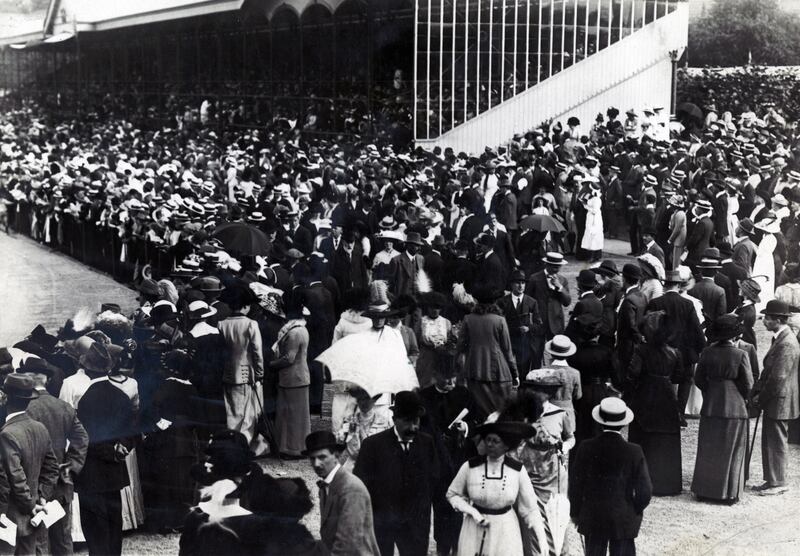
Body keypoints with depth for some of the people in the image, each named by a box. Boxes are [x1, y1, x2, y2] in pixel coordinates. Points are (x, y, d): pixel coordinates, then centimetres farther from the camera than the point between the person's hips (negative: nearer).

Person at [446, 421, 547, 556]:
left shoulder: (518, 470, -9)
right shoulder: (470, 467, -10)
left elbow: (530, 507, -3)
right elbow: (452, 495, 4)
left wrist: (542, 539, -9)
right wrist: (473, 512, -11)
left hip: (506, 530, 0)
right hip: (475, 530, 0)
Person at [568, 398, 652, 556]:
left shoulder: (586, 448, -9)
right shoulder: (634, 452, -12)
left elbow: (575, 485, -1)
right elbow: (644, 491, -8)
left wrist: (575, 513, 12)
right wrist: (636, 511, 11)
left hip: (592, 519, 1)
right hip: (624, 521, -1)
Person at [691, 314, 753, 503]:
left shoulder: (707, 353, -4)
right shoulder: (741, 355, -13)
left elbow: (698, 379, 2)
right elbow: (748, 384, -8)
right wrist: (743, 398, 11)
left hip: (710, 408, 3)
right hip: (735, 408, -3)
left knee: (708, 451, 12)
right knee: (732, 452, 8)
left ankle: (704, 490, 16)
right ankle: (729, 493, 11)